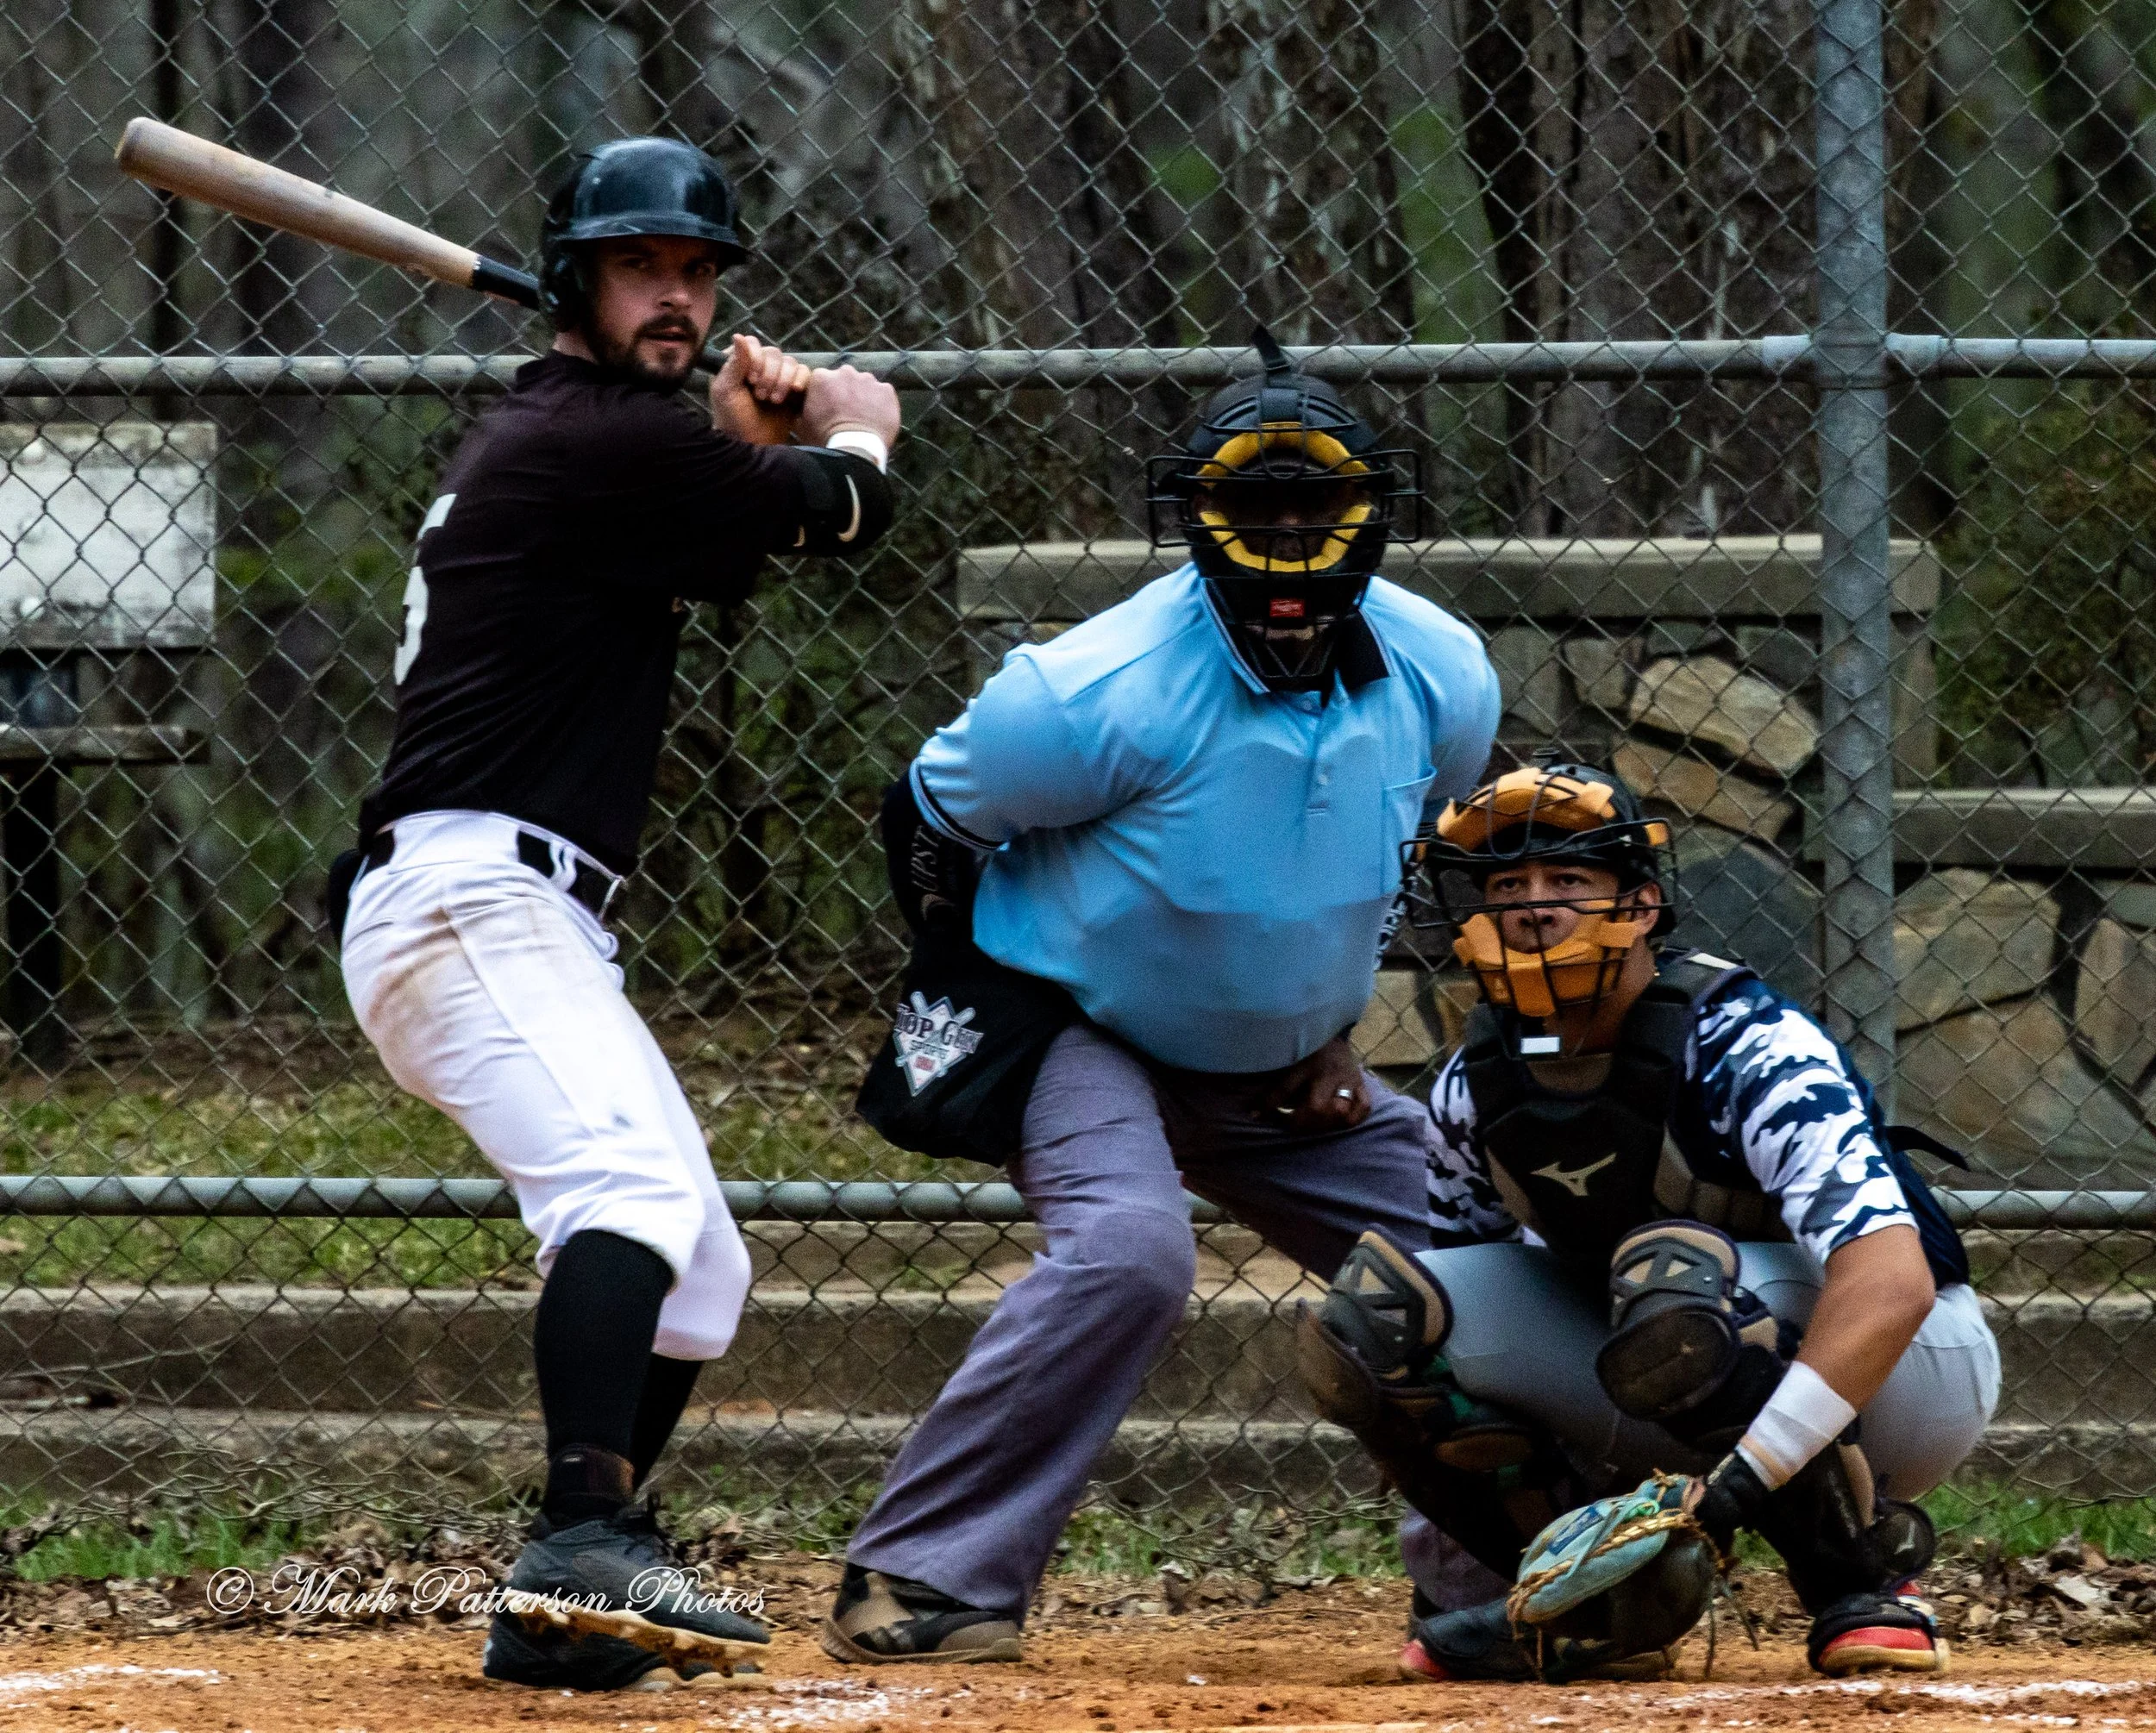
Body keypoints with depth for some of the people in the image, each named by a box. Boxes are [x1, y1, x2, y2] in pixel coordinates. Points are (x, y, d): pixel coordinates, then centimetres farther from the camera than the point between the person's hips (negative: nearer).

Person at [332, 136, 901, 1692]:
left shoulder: (556, 436, 21)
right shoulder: (598, 441, -10)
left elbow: (727, 547, 34)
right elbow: (845, 508, 0)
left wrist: (759, 429, 17)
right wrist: (852, 426, 22)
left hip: (527, 923, 11)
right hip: (468, 902, -11)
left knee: (700, 1276, 15)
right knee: (637, 1183, -32)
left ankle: (555, 1614, 14)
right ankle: (588, 1543, -48)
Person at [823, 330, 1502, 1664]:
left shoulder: (1444, 682, -10)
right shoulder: (1100, 693, -27)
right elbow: (931, 819, -10)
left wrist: (1337, 1029, 8)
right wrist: (969, 1021, -5)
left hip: (1283, 1070, 6)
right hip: (1089, 1038, -6)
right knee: (1129, 1251, -33)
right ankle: (917, 1581, -30)